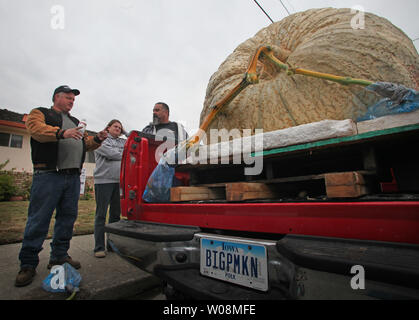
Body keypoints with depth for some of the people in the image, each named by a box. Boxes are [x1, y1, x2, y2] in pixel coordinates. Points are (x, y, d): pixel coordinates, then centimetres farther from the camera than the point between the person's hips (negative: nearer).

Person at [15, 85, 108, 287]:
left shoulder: (75, 122, 27)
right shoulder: (40, 113, 9)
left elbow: (85, 144, 23)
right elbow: (36, 129, -12)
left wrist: (97, 139, 4)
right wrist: (62, 133, -27)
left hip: (73, 177, 6)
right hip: (48, 175, -6)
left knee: (68, 217, 8)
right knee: (38, 220, -3)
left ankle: (59, 256, 21)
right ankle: (28, 265, 8)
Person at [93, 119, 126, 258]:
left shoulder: (123, 142, 21)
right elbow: (110, 153, -8)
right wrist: (124, 155, 3)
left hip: (119, 181, 5)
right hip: (104, 180, -5)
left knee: (116, 214, 9)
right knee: (101, 215, -1)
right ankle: (99, 248, 6)